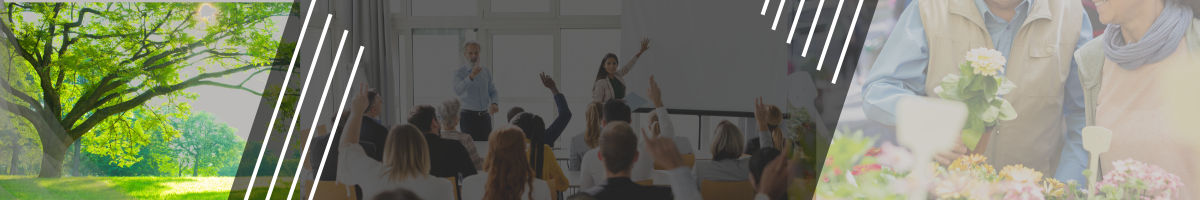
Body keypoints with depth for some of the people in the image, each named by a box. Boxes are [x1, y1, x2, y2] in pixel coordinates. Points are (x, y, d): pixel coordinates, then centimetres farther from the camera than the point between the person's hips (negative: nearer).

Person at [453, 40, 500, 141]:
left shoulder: (486, 72, 13)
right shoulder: (459, 73, -2)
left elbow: (493, 92, 12)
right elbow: (457, 91, -21)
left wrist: (494, 103, -10)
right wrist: (471, 77, -36)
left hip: (485, 117, 4)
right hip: (468, 117, -4)